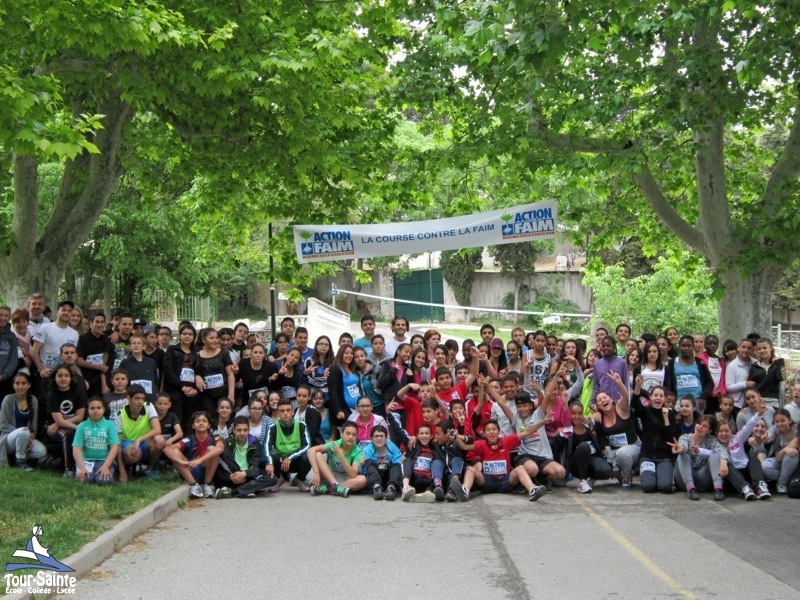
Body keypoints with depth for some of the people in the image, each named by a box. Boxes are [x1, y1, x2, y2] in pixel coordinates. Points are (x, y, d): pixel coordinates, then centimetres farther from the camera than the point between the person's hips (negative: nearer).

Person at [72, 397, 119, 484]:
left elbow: (114, 447, -4)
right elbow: (76, 449, -1)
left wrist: (105, 467, -17)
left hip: (104, 460, -1)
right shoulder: (82, 426, 6)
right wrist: (82, 467, -16)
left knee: (103, 480, -29)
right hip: (86, 460, 1)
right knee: (84, 479, -29)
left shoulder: (110, 425, 3)